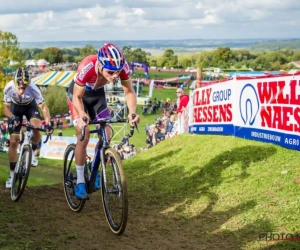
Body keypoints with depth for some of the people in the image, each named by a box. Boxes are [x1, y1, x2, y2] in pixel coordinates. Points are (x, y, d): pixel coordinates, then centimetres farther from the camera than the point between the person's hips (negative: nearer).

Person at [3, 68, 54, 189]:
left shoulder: (33, 88, -38)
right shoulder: (9, 87, -35)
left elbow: (43, 107, -29)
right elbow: (6, 108, -23)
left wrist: (48, 123, -44)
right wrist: (13, 118, -43)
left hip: (30, 106, -1)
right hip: (15, 107, 1)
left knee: (36, 130, -29)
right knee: (13, 141, -4)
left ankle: (33, 151, 5)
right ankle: (12, 174, 9)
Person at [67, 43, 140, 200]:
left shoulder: (122, 66, -33)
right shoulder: (87, 67, -42)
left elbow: (129, 92, -23)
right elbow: (77, 97, -30)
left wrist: (132, 112, -41)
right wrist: (82, 115, -49)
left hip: (97, 94, 4)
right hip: (78, 94, -3)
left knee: (106, 135, -6)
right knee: (83, 138, -13)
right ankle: (80, 181, -1)